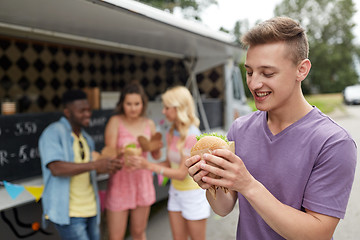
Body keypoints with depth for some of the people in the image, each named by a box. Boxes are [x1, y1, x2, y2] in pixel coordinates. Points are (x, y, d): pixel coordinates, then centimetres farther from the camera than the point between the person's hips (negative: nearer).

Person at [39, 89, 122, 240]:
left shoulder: (86, 139, 13)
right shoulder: (53, 133, -11)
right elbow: (56, 168, -24)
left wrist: (109, 167, -1)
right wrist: (94, 165, -31)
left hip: (90, 210, 8)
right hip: (68, 212, -7)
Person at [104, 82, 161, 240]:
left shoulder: (149, 124, 1)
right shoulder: (115, 121, -11)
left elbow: (156, 156, 6)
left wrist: (156, 147, -16)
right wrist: (122, 152, -35)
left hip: (143, 182, 3)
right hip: (120, 184, -3)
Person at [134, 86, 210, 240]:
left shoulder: (192, 136, -23)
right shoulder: (171, 133, 0)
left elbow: (182, 173, -22)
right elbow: (169, 163, 5)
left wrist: (150, 166, -22)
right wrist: (143, 164, -8)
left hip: (194, 193, -7)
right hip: (176, 191, 7)